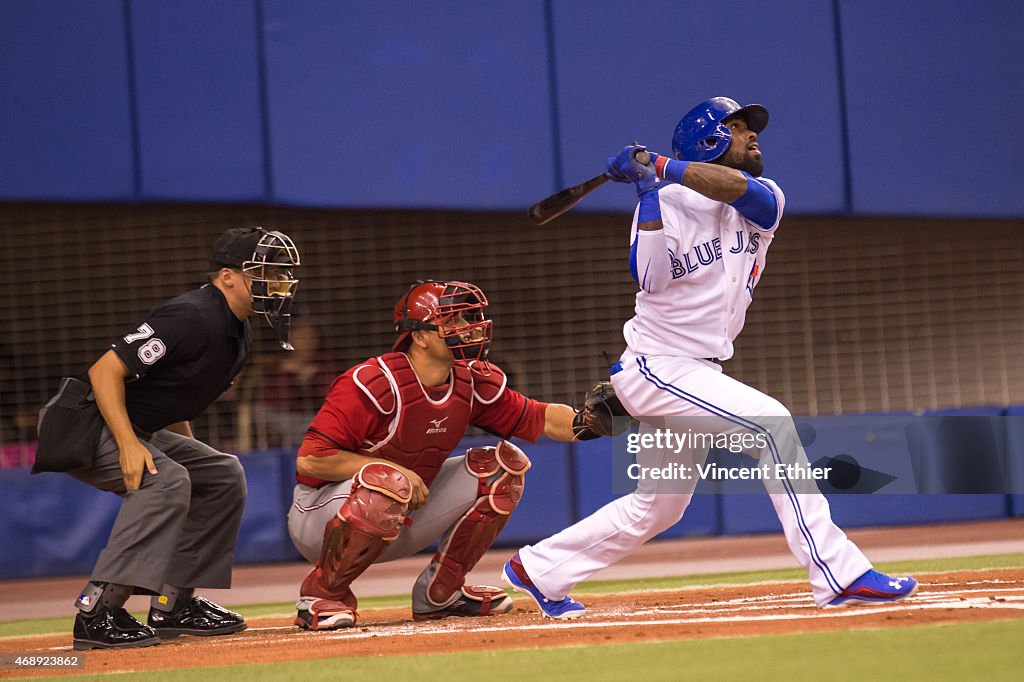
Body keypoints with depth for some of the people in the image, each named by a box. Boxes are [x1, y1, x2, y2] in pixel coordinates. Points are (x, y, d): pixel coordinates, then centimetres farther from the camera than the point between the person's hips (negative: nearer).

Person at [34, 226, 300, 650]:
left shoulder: (239, 333, 9)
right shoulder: (191, 317, -23)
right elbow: (104, 371, -26)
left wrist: (192, 455, 11)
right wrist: (128, 445, -33)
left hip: (143, 431, 11)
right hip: (83, 424, -11)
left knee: (224, 474, 9)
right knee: (165, 479, -31)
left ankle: (174, 603, 8)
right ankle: (96, 613, -34)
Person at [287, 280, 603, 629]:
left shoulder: (473, 383, -4)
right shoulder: (374, 385, -26)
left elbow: (540, 419, -3)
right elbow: (309, 459, -28)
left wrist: (587, 420, -24)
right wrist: (390, 468, -27)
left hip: (399, 523, 7)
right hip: (319, 517, -7)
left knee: (502, 464, -1)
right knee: (389, 482, -40)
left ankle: (439, 591, 5)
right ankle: (321, 594, -18)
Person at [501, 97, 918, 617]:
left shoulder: (763, 201, 5)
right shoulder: (668, 204, -8)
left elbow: (742, 187, -20)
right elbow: (649, 276, -23)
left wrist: (658, 165, -25)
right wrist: (650, 193, -24)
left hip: (699, 374, 8)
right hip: (658, 367, -8)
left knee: (658, 507, 16)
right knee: (770, 422, -25)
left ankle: (536, 569, 31)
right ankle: (838, 576, -27)